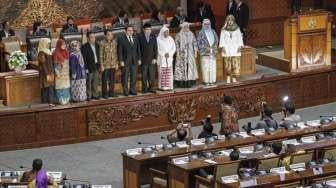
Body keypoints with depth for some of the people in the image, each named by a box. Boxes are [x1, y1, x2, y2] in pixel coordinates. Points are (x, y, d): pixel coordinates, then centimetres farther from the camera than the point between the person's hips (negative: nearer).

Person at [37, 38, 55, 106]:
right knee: (46, 89, -6)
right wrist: (47, 74, -19)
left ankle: (50, 102, 9)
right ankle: (45, 103, -3)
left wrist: (52, 73, 17)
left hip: (51, 73, 8)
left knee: (51, 88, 6)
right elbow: (43, 64, -16)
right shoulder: (41, 53, -12)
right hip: (45, 73, -8)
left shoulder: (48, 51, 15)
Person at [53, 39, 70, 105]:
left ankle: (66, 99, 15)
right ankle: (61, 100, -1)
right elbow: (55, 64, -11)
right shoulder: (56, 53, -11)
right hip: (60, 73, -7)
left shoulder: (66, 52, 10)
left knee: (66, 86, 8)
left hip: (66, 73, 7)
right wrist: (57, 73, -16)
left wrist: (68, 71, 12)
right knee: (60, 86, -4)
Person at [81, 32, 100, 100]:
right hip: (89, 67, -6)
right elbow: (83, 59, -13)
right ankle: (88, 96, 7)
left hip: (96, 66, 6)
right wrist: (86, 68, -15)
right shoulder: (85, 47, -13)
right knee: (89, 82, 0)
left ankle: (95, 95, 22)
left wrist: (99, 65, 10)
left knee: (95, 82, 13)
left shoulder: (96, 45, 8)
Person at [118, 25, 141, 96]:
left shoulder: (135, 39, 12)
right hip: (125, 61, -4)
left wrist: (139, 59, 9)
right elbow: (120, 51, -6)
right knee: (125, 77, 0)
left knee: (134, 76, 6)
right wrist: (121, 61, -12)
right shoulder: (121, 39, -3)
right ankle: (125, 91, 7)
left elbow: (138, 50, 16)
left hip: (134, 61, 4)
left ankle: (133, 90, 14)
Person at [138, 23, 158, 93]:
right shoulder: (140, 37, -2)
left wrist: (155, 58, -1)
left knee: (152, 75, 1)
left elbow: (155, 48, 7)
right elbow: (138, 49, -1)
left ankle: (151, 88, 9)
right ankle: (144, 89, 7)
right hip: (143, 60, -2)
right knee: (144, 75, 1)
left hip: (152, 60, 2)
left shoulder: (153, 37, 7)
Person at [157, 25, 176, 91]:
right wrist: (164, 54, -12)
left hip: (169, 58, 4)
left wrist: (169, 54, -8)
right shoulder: (158, 39, -3)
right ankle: (162, 86, -5)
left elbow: (174, 48, 8)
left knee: (169, 73, 0)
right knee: (162, 73, -6)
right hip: (161, 58, -4)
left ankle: (169, 86, 2)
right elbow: (157, 49, -5)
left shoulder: (170, 39, 9)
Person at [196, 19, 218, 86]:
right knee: (205, 67, -7)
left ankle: (212, 80, 5)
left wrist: (214, 47, 1)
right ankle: (206, 81, -5)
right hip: (204, 53, -4)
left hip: (212, 52, 4)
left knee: (213, 67, 0)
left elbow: (216, 40, 17)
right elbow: (198, 42, -3)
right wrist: (205, 48, -11)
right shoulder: (201, 33, 1)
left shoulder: (213, 32, 14)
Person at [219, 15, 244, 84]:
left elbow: (240, 38, 7)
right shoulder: (224, 30, 2)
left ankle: (234, 77, 2)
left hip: (235, 48, 1)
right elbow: (222, 39, 2)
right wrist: (222, 47, -9)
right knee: (227, 63, -1)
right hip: (227, 48, -1)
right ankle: (228, 77, 8)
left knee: (235, 63, -4)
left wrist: (240, 46, -3)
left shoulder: (237, 29, 6)